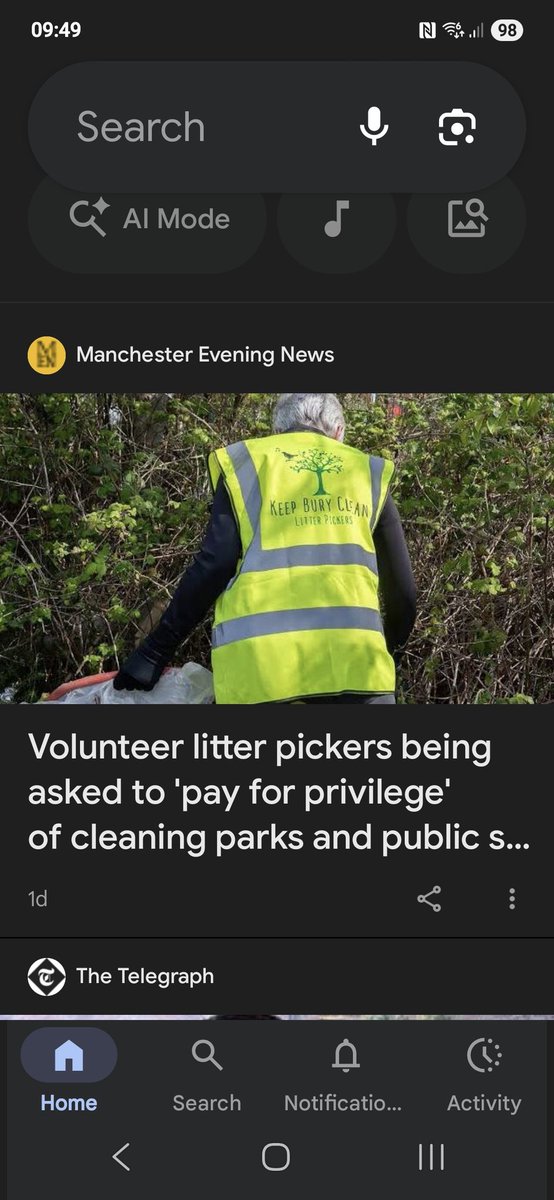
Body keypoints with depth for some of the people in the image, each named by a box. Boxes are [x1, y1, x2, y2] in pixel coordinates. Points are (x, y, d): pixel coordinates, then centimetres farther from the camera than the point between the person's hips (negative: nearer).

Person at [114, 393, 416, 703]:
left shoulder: (243, 464, 13)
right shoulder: (369, 472, 18)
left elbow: (212, 568, 0)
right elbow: (403, 589, 17)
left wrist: (156, 651, 6)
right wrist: (392, 652, 35)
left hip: (258, 664, -1)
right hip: (353, 657, 1)